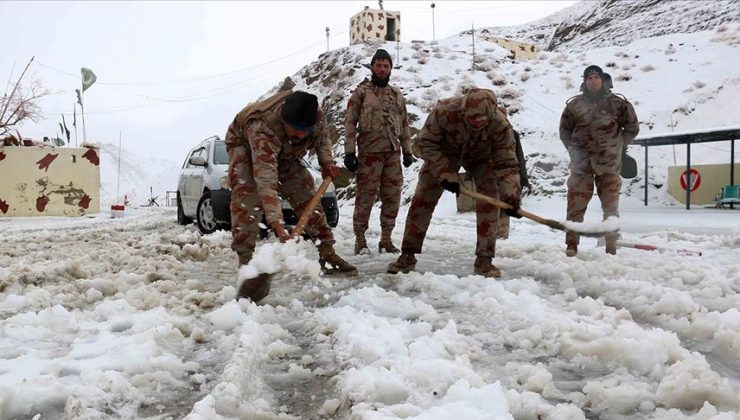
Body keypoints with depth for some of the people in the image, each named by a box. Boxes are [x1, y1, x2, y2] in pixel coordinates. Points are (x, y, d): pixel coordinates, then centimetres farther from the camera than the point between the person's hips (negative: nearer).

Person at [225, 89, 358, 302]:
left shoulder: (315, 114, -29)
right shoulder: (262, 127, -46)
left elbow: (322, 136, -2)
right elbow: (266, 181, -53)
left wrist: (326, 161, -17)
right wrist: (278, 226, -59)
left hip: (283, 152, 6)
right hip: (245, 143, -5)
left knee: (305, 192, 0)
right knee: (247, 193, -28)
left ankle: (328, 255, 12)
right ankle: (248, 265, -31)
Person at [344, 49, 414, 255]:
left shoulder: (397, 94, 16)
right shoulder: (361, 91, 1)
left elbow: (404, 125, 20)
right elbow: (350, 123, -3)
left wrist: (407, 151, 14)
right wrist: (349, 152, -10)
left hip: (393, 153, 5)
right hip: (369, 152, -5)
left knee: (392, 197, 6)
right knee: (366, 196, -3)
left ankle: (386, 240, 16)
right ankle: (360, 239, 8)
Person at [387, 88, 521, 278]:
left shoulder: (501, 125, -35)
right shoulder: (444, 111, -39)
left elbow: (506, 164, -27)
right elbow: (427, 143, -25)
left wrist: (511, 195, -41)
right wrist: (445, 175, -32)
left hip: (480, 156, 1)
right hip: (444, 153, 0)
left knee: (489, 200, -16)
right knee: (422, 199, -6)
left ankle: (484, 260, -6)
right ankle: (407, 256, 5)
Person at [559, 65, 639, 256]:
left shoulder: (618, 103, 1)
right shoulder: (574, 105, 4)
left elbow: (632, 128, 12)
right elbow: (565, 131, 15)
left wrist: (618, 147, 6)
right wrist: (575, 151, 6)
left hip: (609, 164, 0)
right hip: (582, 164, 0)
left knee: (611, 207, 6)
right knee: (575, 205, -3)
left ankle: (611, 247, 15)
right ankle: (571, 245, 4)